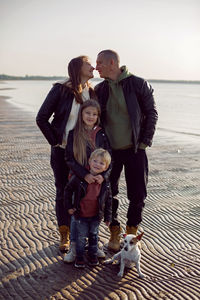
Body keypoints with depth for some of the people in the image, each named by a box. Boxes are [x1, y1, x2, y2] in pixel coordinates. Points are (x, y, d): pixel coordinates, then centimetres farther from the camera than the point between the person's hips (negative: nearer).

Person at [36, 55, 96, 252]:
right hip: (62, 150, -3)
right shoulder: (60, 90, -9)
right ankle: (64, 236, 20)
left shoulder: (92, 93, 5)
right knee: (63, 192, 5)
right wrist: (55, 141, -8)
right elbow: (41, 118, -7)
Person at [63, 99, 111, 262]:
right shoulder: (74, 134, -3)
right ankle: (74, 248, 18)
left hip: (98, 180, 2)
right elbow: (69, 159, -7)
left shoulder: (101, 134, 1)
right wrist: (85, 175, -19)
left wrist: (103, 175, -18)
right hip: (79, 180, -1)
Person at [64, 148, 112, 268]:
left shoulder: (105, 182, -9)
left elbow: (108, 200, 0)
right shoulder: (79, 177, -17)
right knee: (81, 236, 9)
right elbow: (68, 190, -4)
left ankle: (93, 255, 36)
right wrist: (69, 206, -5)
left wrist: (108, 217, 3)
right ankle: (79, 256, 25)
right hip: (80, 215, -2)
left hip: (96, 216, 2)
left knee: (94, 235, 18)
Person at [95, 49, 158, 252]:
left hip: (134, 150, -3)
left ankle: (131, 231, 26)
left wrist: (145, 142, -7)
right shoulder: (99, 89, 4)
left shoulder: (138, 84, -6)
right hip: (110, 151, 3)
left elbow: (151, 113, -2)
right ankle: (114, 233, 23)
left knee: (137, 195, 4)